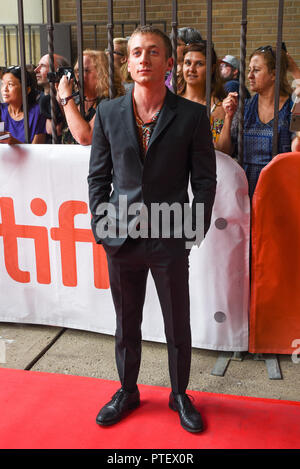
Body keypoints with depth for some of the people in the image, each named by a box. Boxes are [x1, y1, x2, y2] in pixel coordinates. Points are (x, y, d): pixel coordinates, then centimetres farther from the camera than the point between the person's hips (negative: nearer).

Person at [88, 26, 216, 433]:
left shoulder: (192, 115, -4)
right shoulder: (108, 112, 3)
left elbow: (205, 180, 0)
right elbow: (98, 176, 7)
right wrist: (101, 227, 0)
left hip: (170, 241, -2)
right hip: (121, 240, 2)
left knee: (178, 327, 12)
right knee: (126, 324, 17)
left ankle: (180, 395, 35)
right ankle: (127, 392, 38)